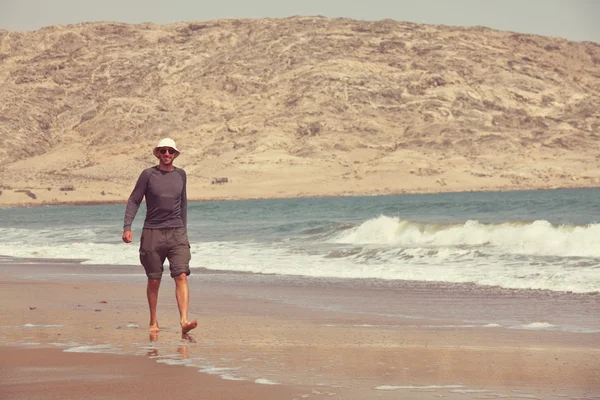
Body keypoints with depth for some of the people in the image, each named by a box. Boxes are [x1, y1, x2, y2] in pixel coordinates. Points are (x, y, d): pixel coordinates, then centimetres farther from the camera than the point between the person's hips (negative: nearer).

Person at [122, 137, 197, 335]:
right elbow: (133, 201, 0)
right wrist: (127, 227, -11)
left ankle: (184, 321, -23)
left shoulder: (180, 174, 10)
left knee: (181, 276, -13)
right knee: (154, 281, 5)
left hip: (176, 233, 2)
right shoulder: (148, 175, 0)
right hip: (153, 232, -2)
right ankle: (153, 323, 19)